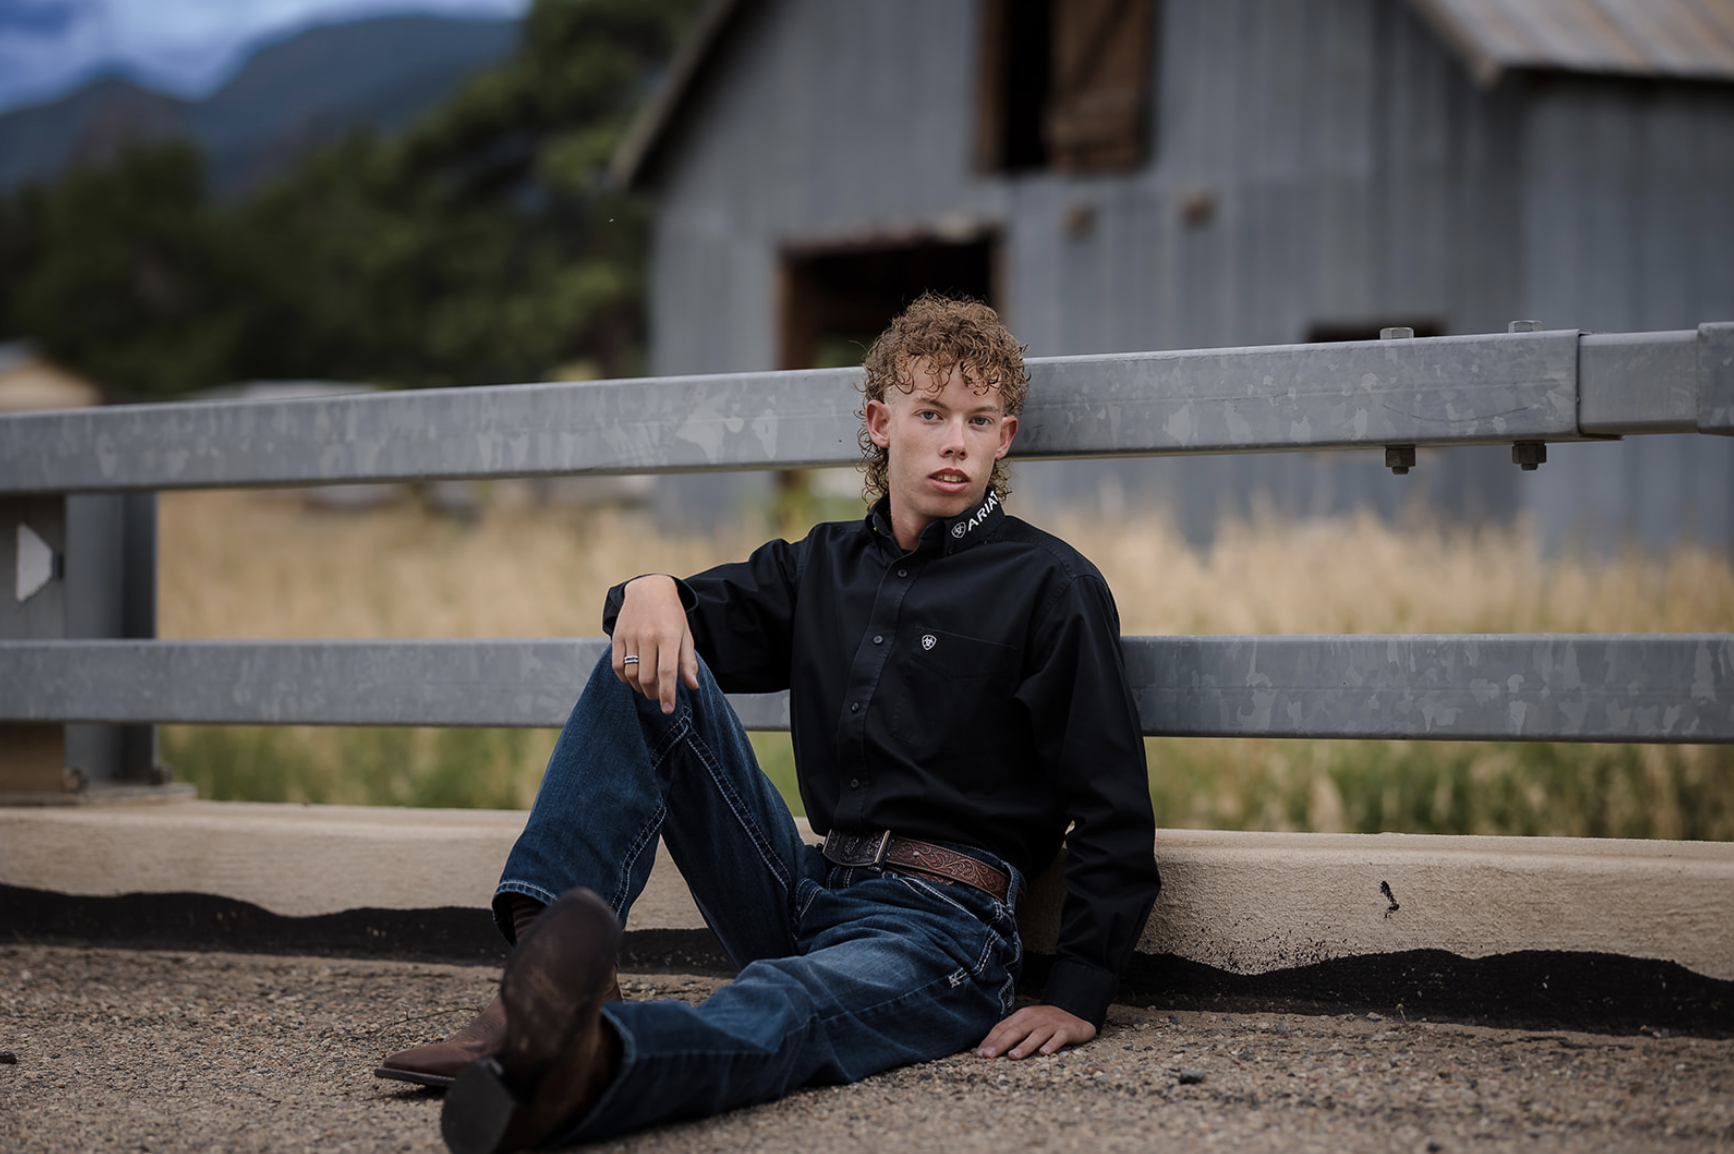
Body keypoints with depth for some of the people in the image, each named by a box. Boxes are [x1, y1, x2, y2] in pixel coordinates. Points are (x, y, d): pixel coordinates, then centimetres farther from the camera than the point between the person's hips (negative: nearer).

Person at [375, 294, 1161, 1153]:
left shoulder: (1053, 588, -2)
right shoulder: (826, 565, 17)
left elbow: (1115, 811, -5)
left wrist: (1078, 999, -14)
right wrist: (652, 591, -10)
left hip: (941, 929, -6)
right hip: (804, 895, 7)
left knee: (784, 1010, -40)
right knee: (649, 671, -6)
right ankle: (542, 968, -25)